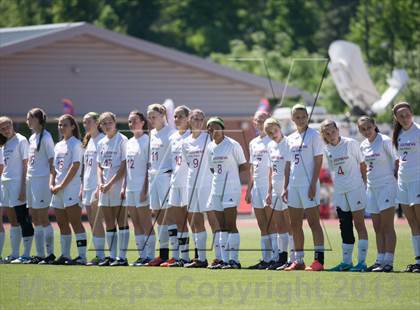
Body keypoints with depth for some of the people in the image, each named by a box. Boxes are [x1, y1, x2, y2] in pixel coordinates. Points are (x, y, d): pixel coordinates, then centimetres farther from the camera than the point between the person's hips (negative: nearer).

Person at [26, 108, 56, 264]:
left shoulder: (46, 137, -9)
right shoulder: (32, 138, 15)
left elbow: (51, 160, -11)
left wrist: (52, 181, -14)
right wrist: (27, 178, 14)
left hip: (42, 180, -9)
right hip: (30, 180, 9)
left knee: (43, 219, -7)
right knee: (35, 219, 8)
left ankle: (50, 253, -2)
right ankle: (40, 254, 10)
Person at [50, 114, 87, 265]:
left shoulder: (75, 144, -4)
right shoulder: (58, 146, 18)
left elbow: (75, 167, -13)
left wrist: (62, 185, -15)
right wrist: (52, 184, 1)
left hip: (71, 188, -8)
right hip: (58, 190, 8)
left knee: (75, 222, -11)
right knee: (62, 223, 8)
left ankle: (82, 256, -13)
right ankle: (65, 255, 13)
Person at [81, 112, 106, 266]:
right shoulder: (87, 142, 17)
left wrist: (100, 187, -19)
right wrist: (82, 187, 17)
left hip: (97, 187, -9)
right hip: (88, 186, 9)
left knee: (97, 222, -9)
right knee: (92, 223, 8)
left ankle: (100, 255, -7)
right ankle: (98, 254, 10)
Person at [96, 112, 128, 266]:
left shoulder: (122, 140, -7)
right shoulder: (101, 143, 14)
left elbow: (124, 166, -11)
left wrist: (110, 184, -15)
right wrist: (100, 182, -1)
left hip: (118, 185, -7)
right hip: (105, 188, 7)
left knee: (121, 222, -4)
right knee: (109, 223, 8)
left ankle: (122, 257, -4)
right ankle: (112, 256, 12)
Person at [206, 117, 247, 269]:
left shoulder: (233, 145, -7)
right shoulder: (210, 147, 11)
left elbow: (243, 167, -3)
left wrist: (229, 172, -3)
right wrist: (220, 174, 2)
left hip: (231, 189, -6)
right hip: (216, 188, 6)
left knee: (230, 225, -10)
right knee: (222, 227, 7)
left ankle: (234, 259, -9)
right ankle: (224, 259, 10)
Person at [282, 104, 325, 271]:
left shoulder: (313, 135, -4)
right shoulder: (290, 139, 14)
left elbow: (318, 161, -8)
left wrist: (313, 184, -15)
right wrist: (285, 187, 12)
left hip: (308, 184, -7)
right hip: (293, 185, 7)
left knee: (313, 222, -9)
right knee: (295, 225, 8)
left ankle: (319, 260, -11)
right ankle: (298, 260, 14)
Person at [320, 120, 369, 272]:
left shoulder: (351, 143, -7)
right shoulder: (327, 150, 5)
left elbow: (362, 165, -1)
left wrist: (364, 184, -4)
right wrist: (337, 185, 7)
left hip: (356, 189, -5)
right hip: (339, 191, 5)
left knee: (359, 224, -6)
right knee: (345, 227, 8)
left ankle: (362, 262, -7)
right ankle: (346, 262, 13)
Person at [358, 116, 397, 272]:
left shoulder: (384, 141, -10)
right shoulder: (363, 146, 10)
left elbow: (396, 160, -8)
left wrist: (396, 177, -11)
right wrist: (367, 181, 14)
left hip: (387, 186, -7)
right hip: (371, 188, 7)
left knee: (387, 227, -8)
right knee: (378, 228, 8)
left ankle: (388, 262, -9)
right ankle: (380, 260, 11)